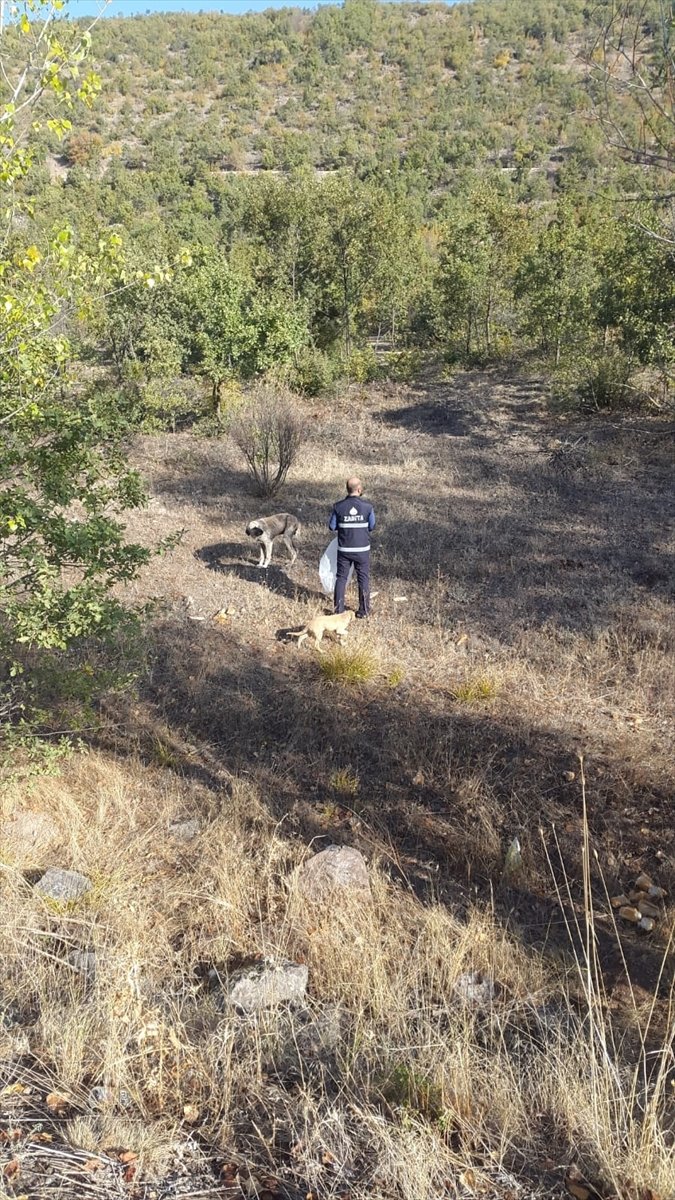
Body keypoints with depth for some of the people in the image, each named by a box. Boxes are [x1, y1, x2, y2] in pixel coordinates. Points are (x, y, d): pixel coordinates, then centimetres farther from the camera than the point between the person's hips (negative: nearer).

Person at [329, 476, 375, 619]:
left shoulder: (338, 506, -9)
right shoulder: (367, 507, -11)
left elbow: (332, 526, -1)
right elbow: (372, 526, 1)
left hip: (344, 549, 1)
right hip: (362, 549, -1)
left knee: (341, 578, 13)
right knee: (363, 579, 12)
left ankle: (339, 610, 16)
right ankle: (363, 611, 16)